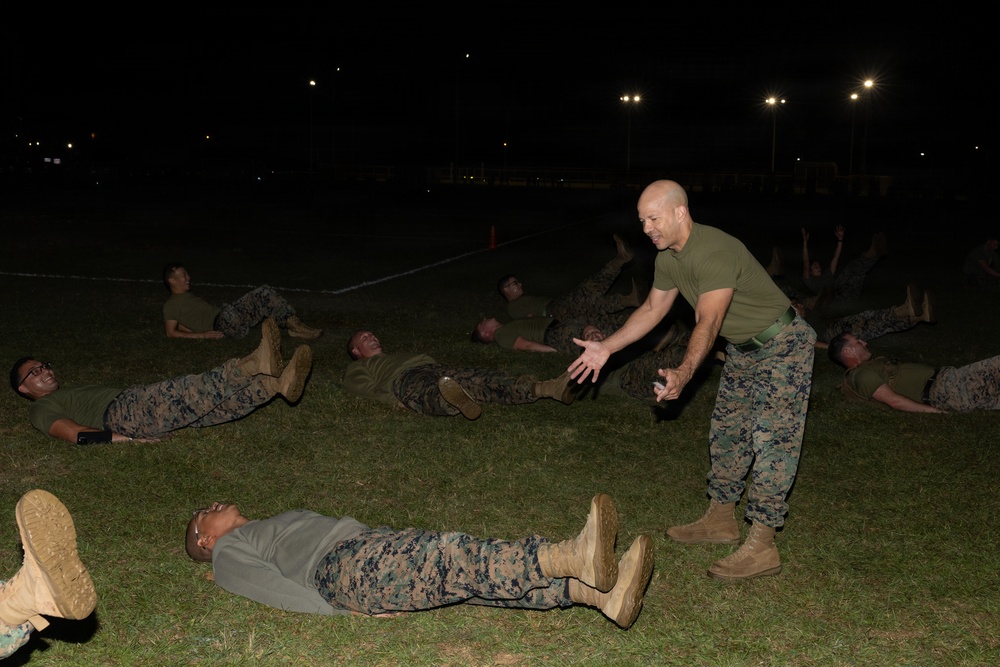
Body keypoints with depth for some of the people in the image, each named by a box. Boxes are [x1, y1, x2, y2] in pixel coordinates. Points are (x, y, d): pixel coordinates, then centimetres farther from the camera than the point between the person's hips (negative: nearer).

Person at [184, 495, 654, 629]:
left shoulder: (284, 522, 40)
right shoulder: (228, 553, 16)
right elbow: (279, 590, -1)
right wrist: (354, 606, -12)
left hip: (372, 544, 7)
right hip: (340, 569, -7)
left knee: (464, 569, -18)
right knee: (450, 556, -32)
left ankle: (601, 593, -35)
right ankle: (573, 557, -52)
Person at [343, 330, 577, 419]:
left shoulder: (400, 356, 47)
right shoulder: (356, 368, 29)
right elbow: (365, 387, 5)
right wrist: (395, 399, -13)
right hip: (406, 379, -6)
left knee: (485, 380, -22)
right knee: (434, 394, -43)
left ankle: (550, 388, -45)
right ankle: (455, 400, -81)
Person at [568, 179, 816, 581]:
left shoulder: (714, 252, -32)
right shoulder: (668, 256, -2)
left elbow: (708, 323, -39)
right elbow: (652, 309, 10)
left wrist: (683, 374, -51)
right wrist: (606, 348, 5)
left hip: (782, 345, -9)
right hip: (743, 349, 10)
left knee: (772, 440, -11)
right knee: (727, 433, 14)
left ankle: (761, 548, -11)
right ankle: (721, 520, 28)